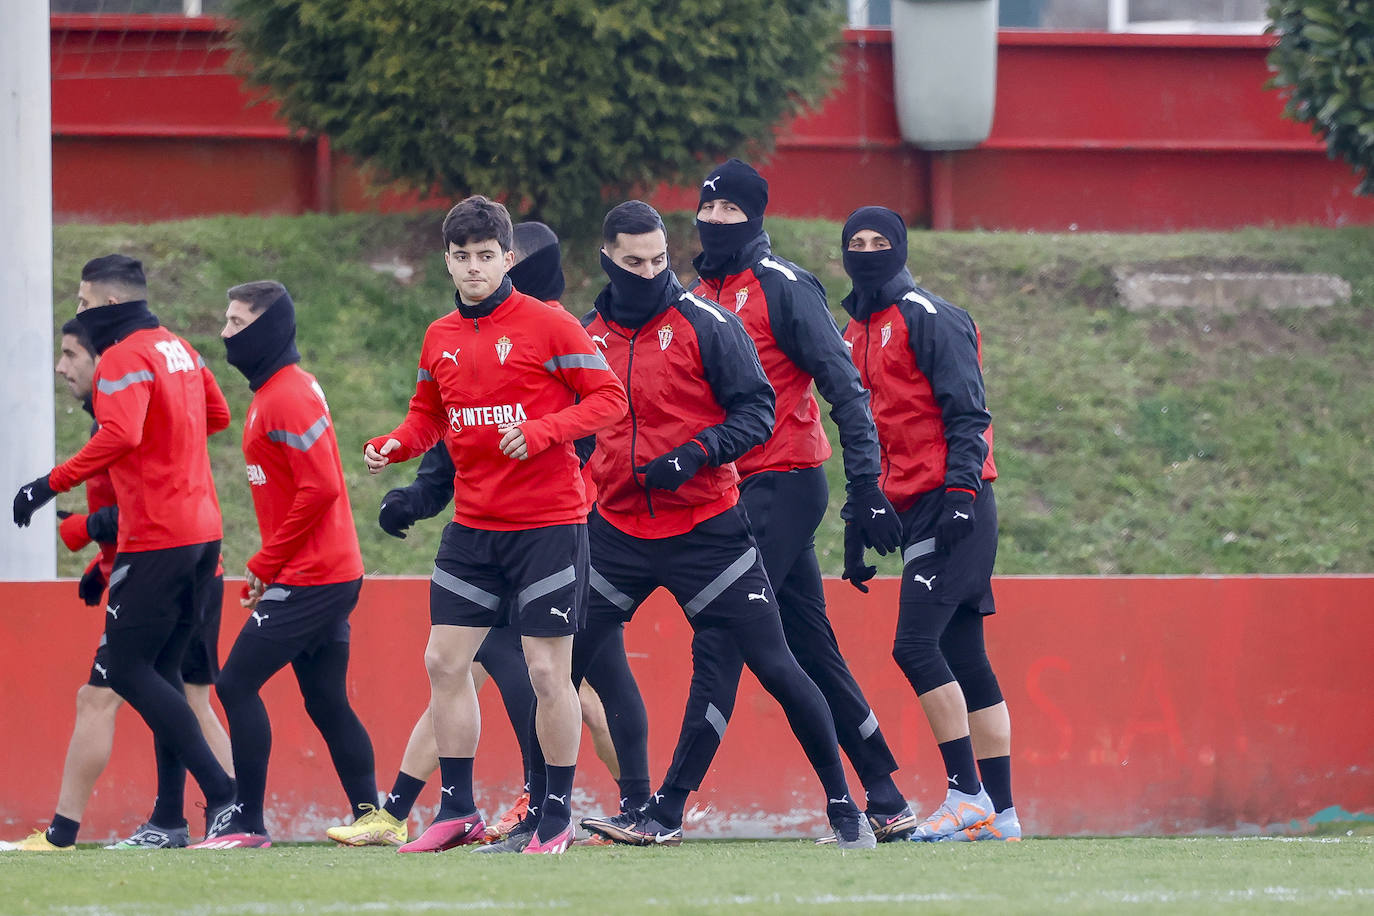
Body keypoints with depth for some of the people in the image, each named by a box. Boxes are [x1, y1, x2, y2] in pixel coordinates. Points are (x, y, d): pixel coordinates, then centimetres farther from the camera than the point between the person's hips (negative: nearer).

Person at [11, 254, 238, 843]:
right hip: (203, 529, 9)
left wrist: (51, 485, -26)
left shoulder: (123, 358, -13)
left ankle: (220, 791, -15)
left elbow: (120, 436, -28)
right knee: (161, 668, 13)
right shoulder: (178, 349, 15)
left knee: (128, 669, -5)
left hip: (155, 540, -9)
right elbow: (217, 415, 28)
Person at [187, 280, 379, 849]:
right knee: (327, 704, 11)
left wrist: (265, 564, -16)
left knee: (237, 685, -8)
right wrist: (269, 567, 14)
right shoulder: (276, 390, 16)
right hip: (333, 570, 10)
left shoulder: (286, 398, -15)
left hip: (307, 578, -10)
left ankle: (247, 822, -7)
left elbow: (319, 488, -23)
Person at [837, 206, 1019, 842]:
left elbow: (968, 413, -13)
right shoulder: (856, 335, 19)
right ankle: (1000, 813, 7)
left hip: (951, 505, -9)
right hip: (912, 513, 9)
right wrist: (857, 528, 21)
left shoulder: (929, 318, -6)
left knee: (916, 645, -16)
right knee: (962, 659, 7)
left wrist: (960, 488, -24)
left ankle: (967, 795, -13)